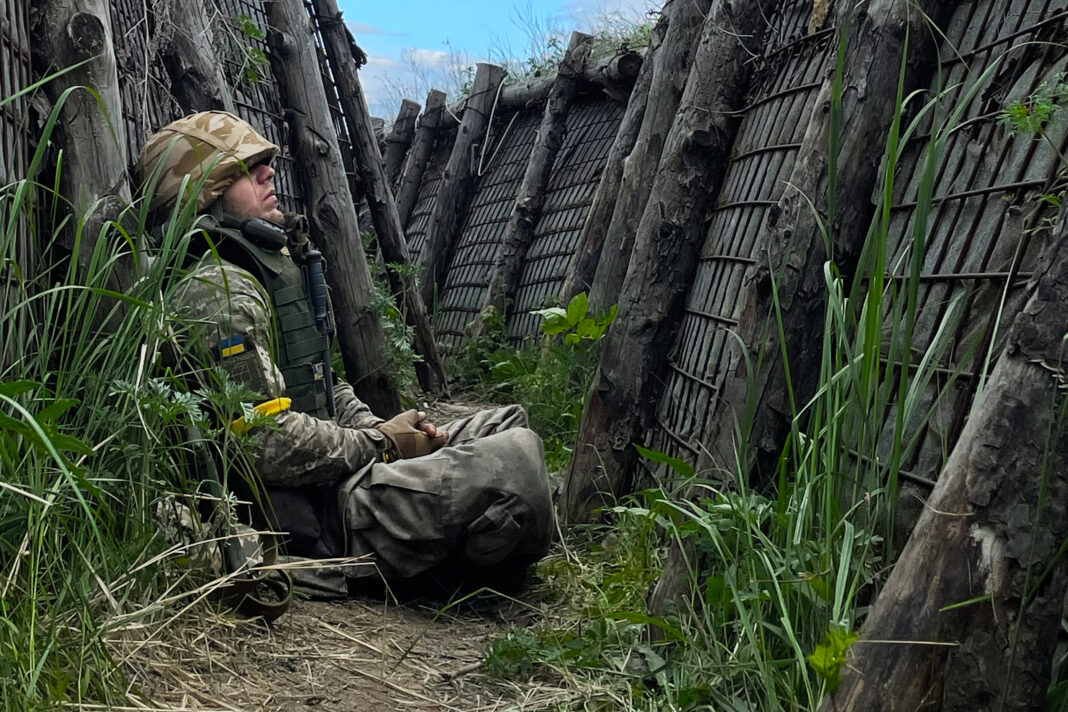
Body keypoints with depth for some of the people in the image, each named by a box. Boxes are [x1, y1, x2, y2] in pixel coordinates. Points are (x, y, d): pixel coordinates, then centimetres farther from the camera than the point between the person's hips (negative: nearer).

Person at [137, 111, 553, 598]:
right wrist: (380, 444, -12)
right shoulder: (219, 291, -17)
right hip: (313, 519, -11)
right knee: (515, 457, -22)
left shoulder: (272, 268, 17)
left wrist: (380, 430, 4)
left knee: (506, 424, 16)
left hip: (330, 479, 11)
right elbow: (269, 442, -25)